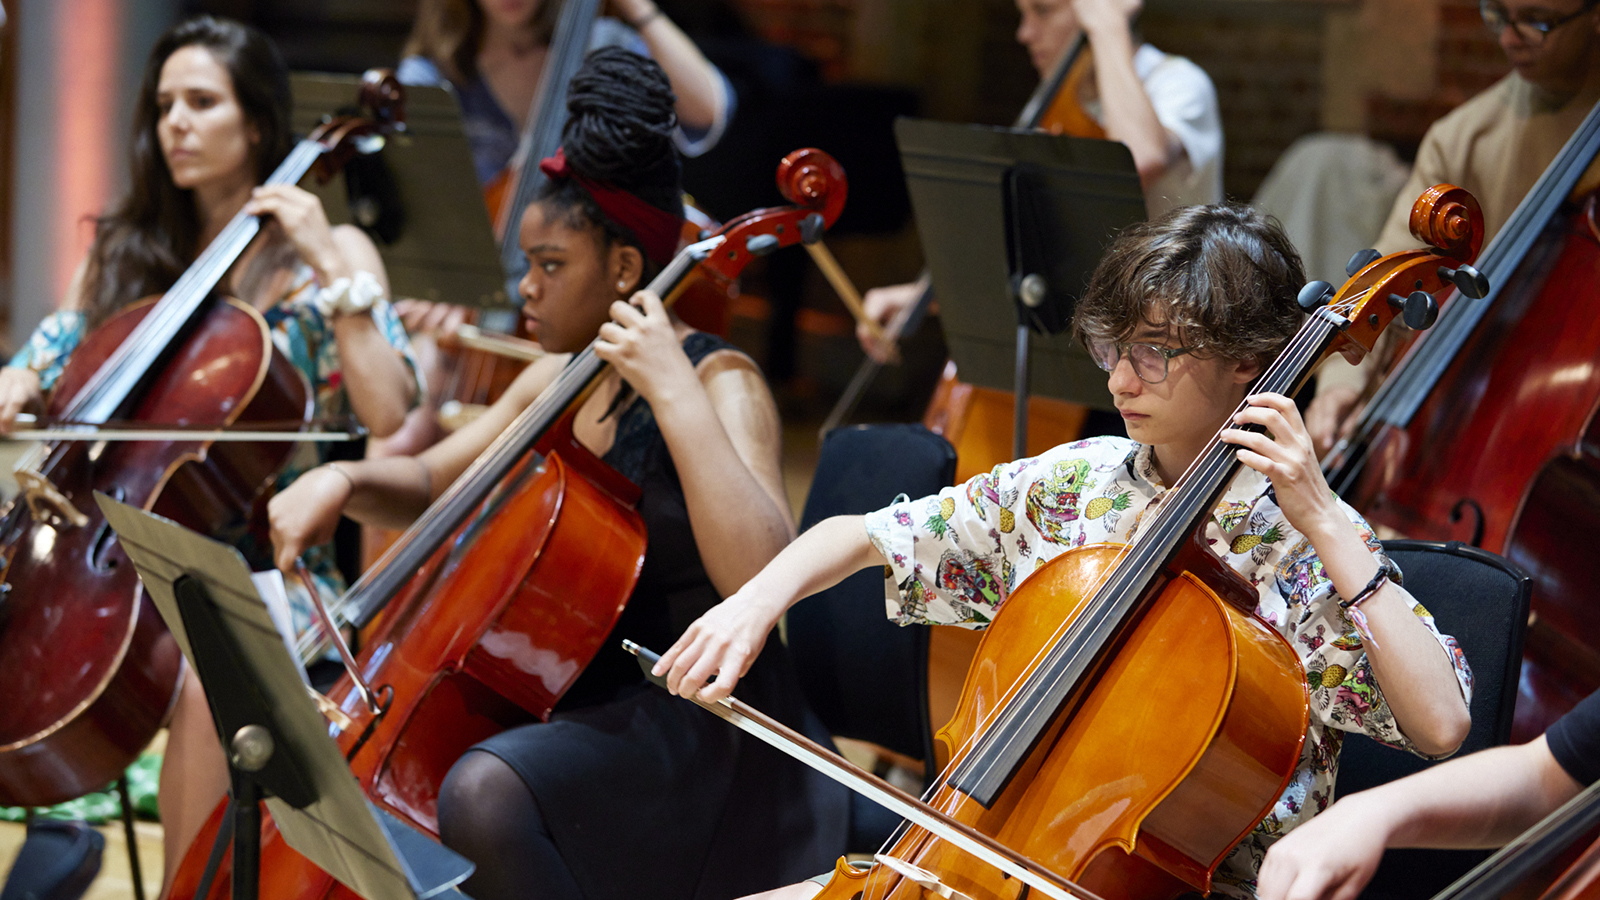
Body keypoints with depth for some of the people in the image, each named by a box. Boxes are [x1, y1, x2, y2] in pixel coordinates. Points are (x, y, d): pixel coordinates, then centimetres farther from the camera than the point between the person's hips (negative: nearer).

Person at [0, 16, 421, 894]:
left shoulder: (330, 253, 3)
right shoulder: (122, 255, 16)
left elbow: (388, 415, -10)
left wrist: (332, 270, -13)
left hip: (270, 567, -4)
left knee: (200, 678, -33)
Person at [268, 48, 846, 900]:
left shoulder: (720, 384, -13)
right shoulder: (555, 382, 10)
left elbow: (759, 576, -31)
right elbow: (429, 483, 24)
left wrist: (673, 390, -30)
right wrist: (344, 480, 2)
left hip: (688, 724, -9)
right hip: (569, 696, 9)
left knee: (484, 790, -33)